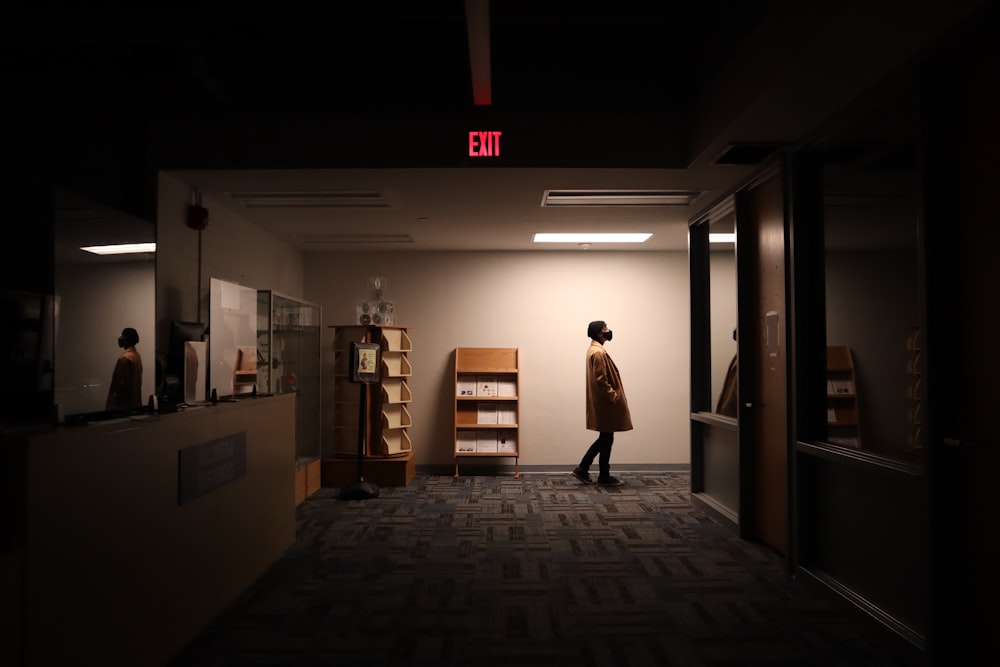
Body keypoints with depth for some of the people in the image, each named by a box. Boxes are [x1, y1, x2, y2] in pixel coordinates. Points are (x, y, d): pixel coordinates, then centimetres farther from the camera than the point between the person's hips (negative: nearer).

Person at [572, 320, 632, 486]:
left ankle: (583, 468, 17)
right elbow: (601, 381, -23)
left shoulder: (594, 350, 15)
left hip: (602, 403, 10)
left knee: (604, 439, 15)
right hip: (605, 404, -10)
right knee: (607, 440, 0)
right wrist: (614, 397, -18)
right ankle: (604, 477, 10)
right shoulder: (599, 353, -18)